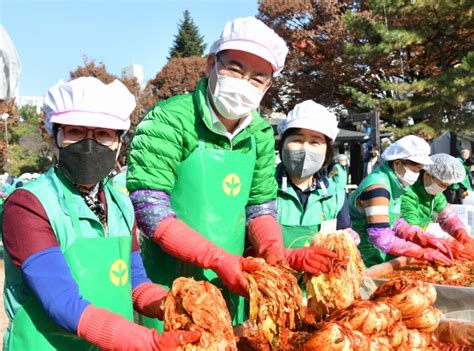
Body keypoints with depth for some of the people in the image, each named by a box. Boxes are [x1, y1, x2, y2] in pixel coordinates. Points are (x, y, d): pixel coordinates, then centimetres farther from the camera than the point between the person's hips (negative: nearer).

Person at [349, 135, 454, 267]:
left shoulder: (393, 183, 4)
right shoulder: (377, 186, -24)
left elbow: (395, 223, 9)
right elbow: (381, 238, -30)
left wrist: (426, 239, -3)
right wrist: (423, 252, -24)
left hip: (378, 258, 8)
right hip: (365, 264, -8)